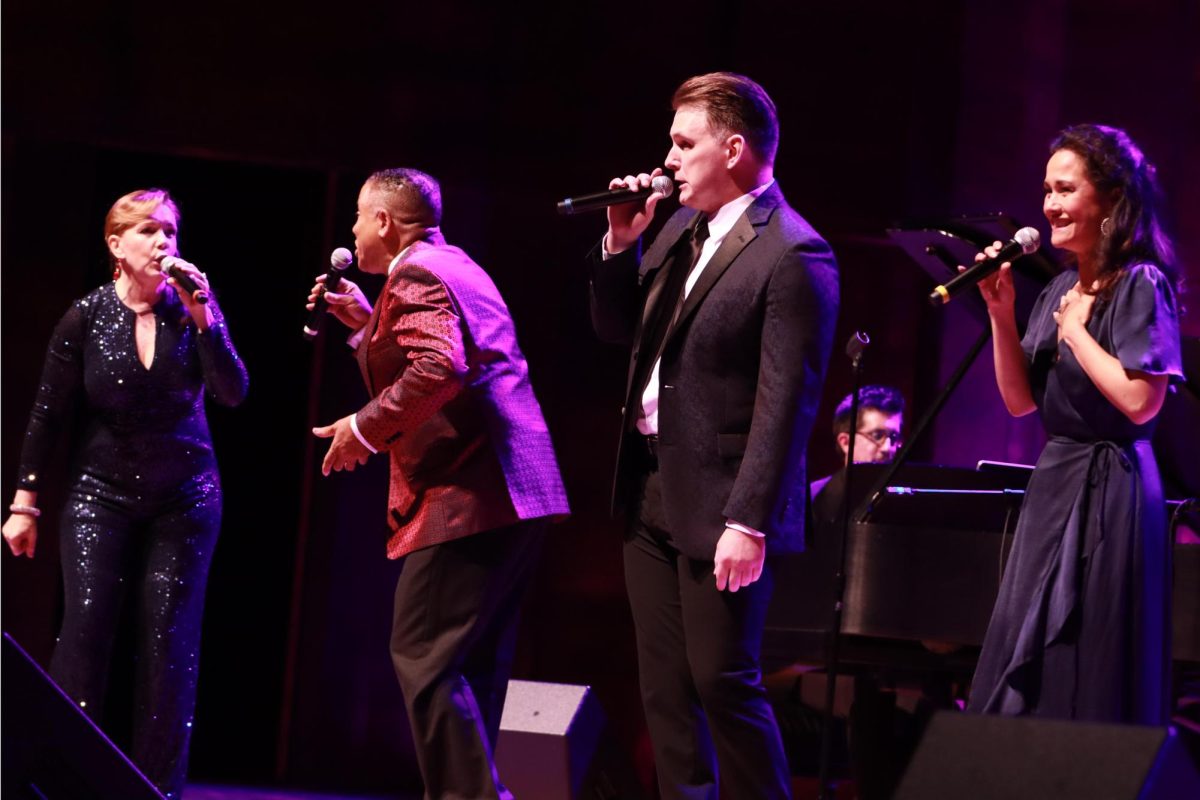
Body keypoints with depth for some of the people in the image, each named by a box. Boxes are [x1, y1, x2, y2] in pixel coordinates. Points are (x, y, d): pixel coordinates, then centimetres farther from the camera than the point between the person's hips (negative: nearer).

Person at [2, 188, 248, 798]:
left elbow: (233, 393, -13)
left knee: (169, 641, -3)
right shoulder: (86, 318, -6)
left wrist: (204, 317, -23)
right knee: (85, 626, -14)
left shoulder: (191, 311, -3)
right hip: (101, 493, -1)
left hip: (184, 497, 1)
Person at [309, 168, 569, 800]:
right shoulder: (455, 266, 23)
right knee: (470, 664, 13)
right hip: (514, 491, 11)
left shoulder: (415, 274, -9)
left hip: (466, 496, -11)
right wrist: (369, 322, 27)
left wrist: (366, 428, -16)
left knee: (423, 658, -9)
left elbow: (439, 369, -24)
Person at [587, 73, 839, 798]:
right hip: (651, 493, 9)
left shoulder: (792, 255, -16)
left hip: (718, 503, -8)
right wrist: (621, 244, 2)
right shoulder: (684, 228, 11)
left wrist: (748, 522, -22)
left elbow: (785, 403, -19)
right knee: (666, 688, 10)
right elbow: (616, 328, 18)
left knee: (724, 682, -7)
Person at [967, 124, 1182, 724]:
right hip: (1052, 487, 8)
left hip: (1107, 491, -8)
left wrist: (1074, 328, -12)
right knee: (1023, 671, 8)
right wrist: (1001, 315, 0)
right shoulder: (1060, 289, 12)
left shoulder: (1140, 284, -11)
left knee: (1085, 684, -5)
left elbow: (1139, 400, -21)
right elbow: (1019, 400, 12)